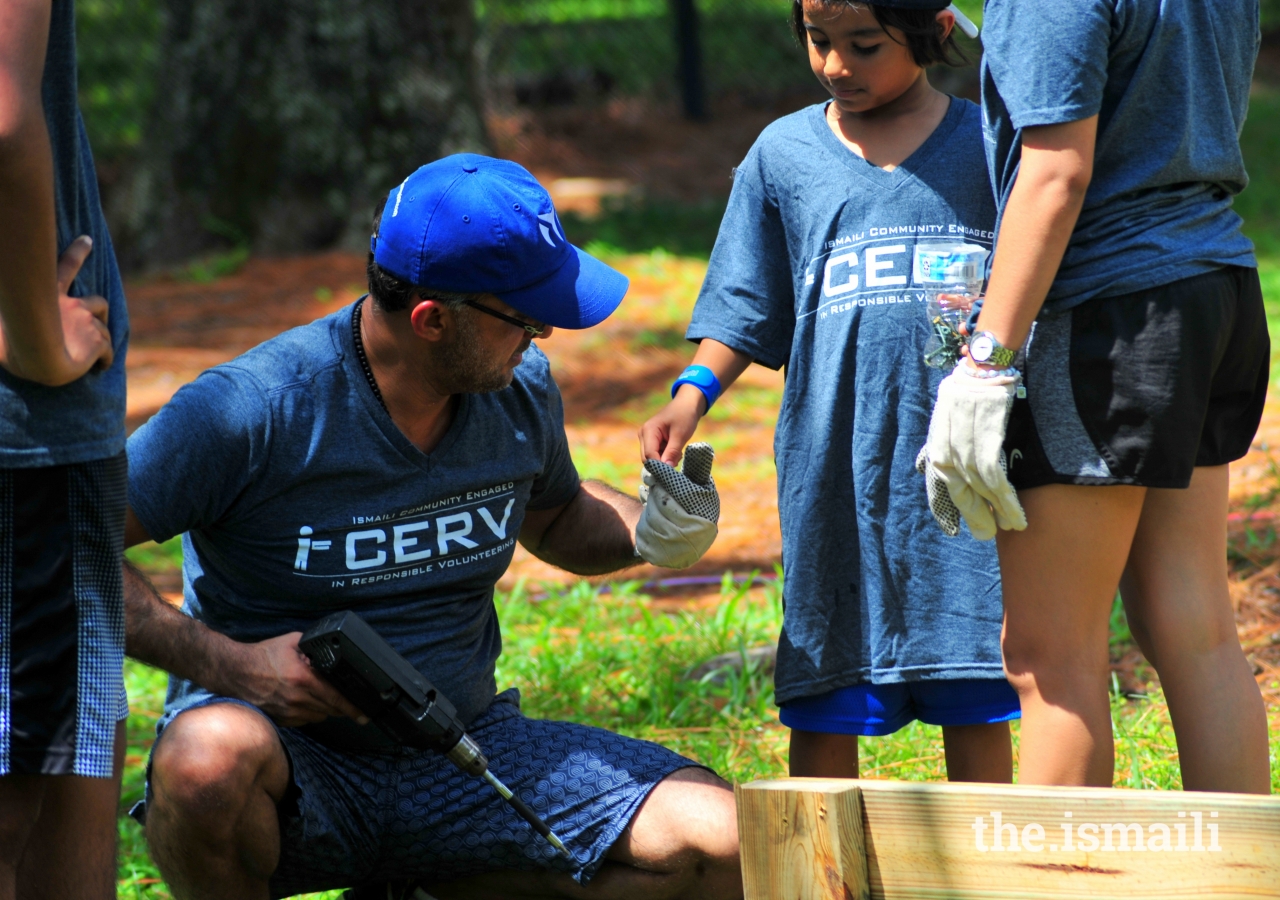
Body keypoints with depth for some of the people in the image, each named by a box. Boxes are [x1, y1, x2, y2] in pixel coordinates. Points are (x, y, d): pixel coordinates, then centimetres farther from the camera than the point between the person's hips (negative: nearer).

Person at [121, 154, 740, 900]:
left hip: (463, 751, 5)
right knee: (211, 757, -42)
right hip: (294, 755, -5)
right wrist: (233, 665, -26)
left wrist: (645, 532, 1)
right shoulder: (251, 411, -17)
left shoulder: (520, 389, 2)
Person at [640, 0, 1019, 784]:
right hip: (836, 469, 1)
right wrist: (694, 393, -5)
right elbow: (746, 309, 11)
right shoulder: (784, 155, 6)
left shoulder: (987, 144, 4)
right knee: (823, 704, 3)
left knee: (975, 702, 5)